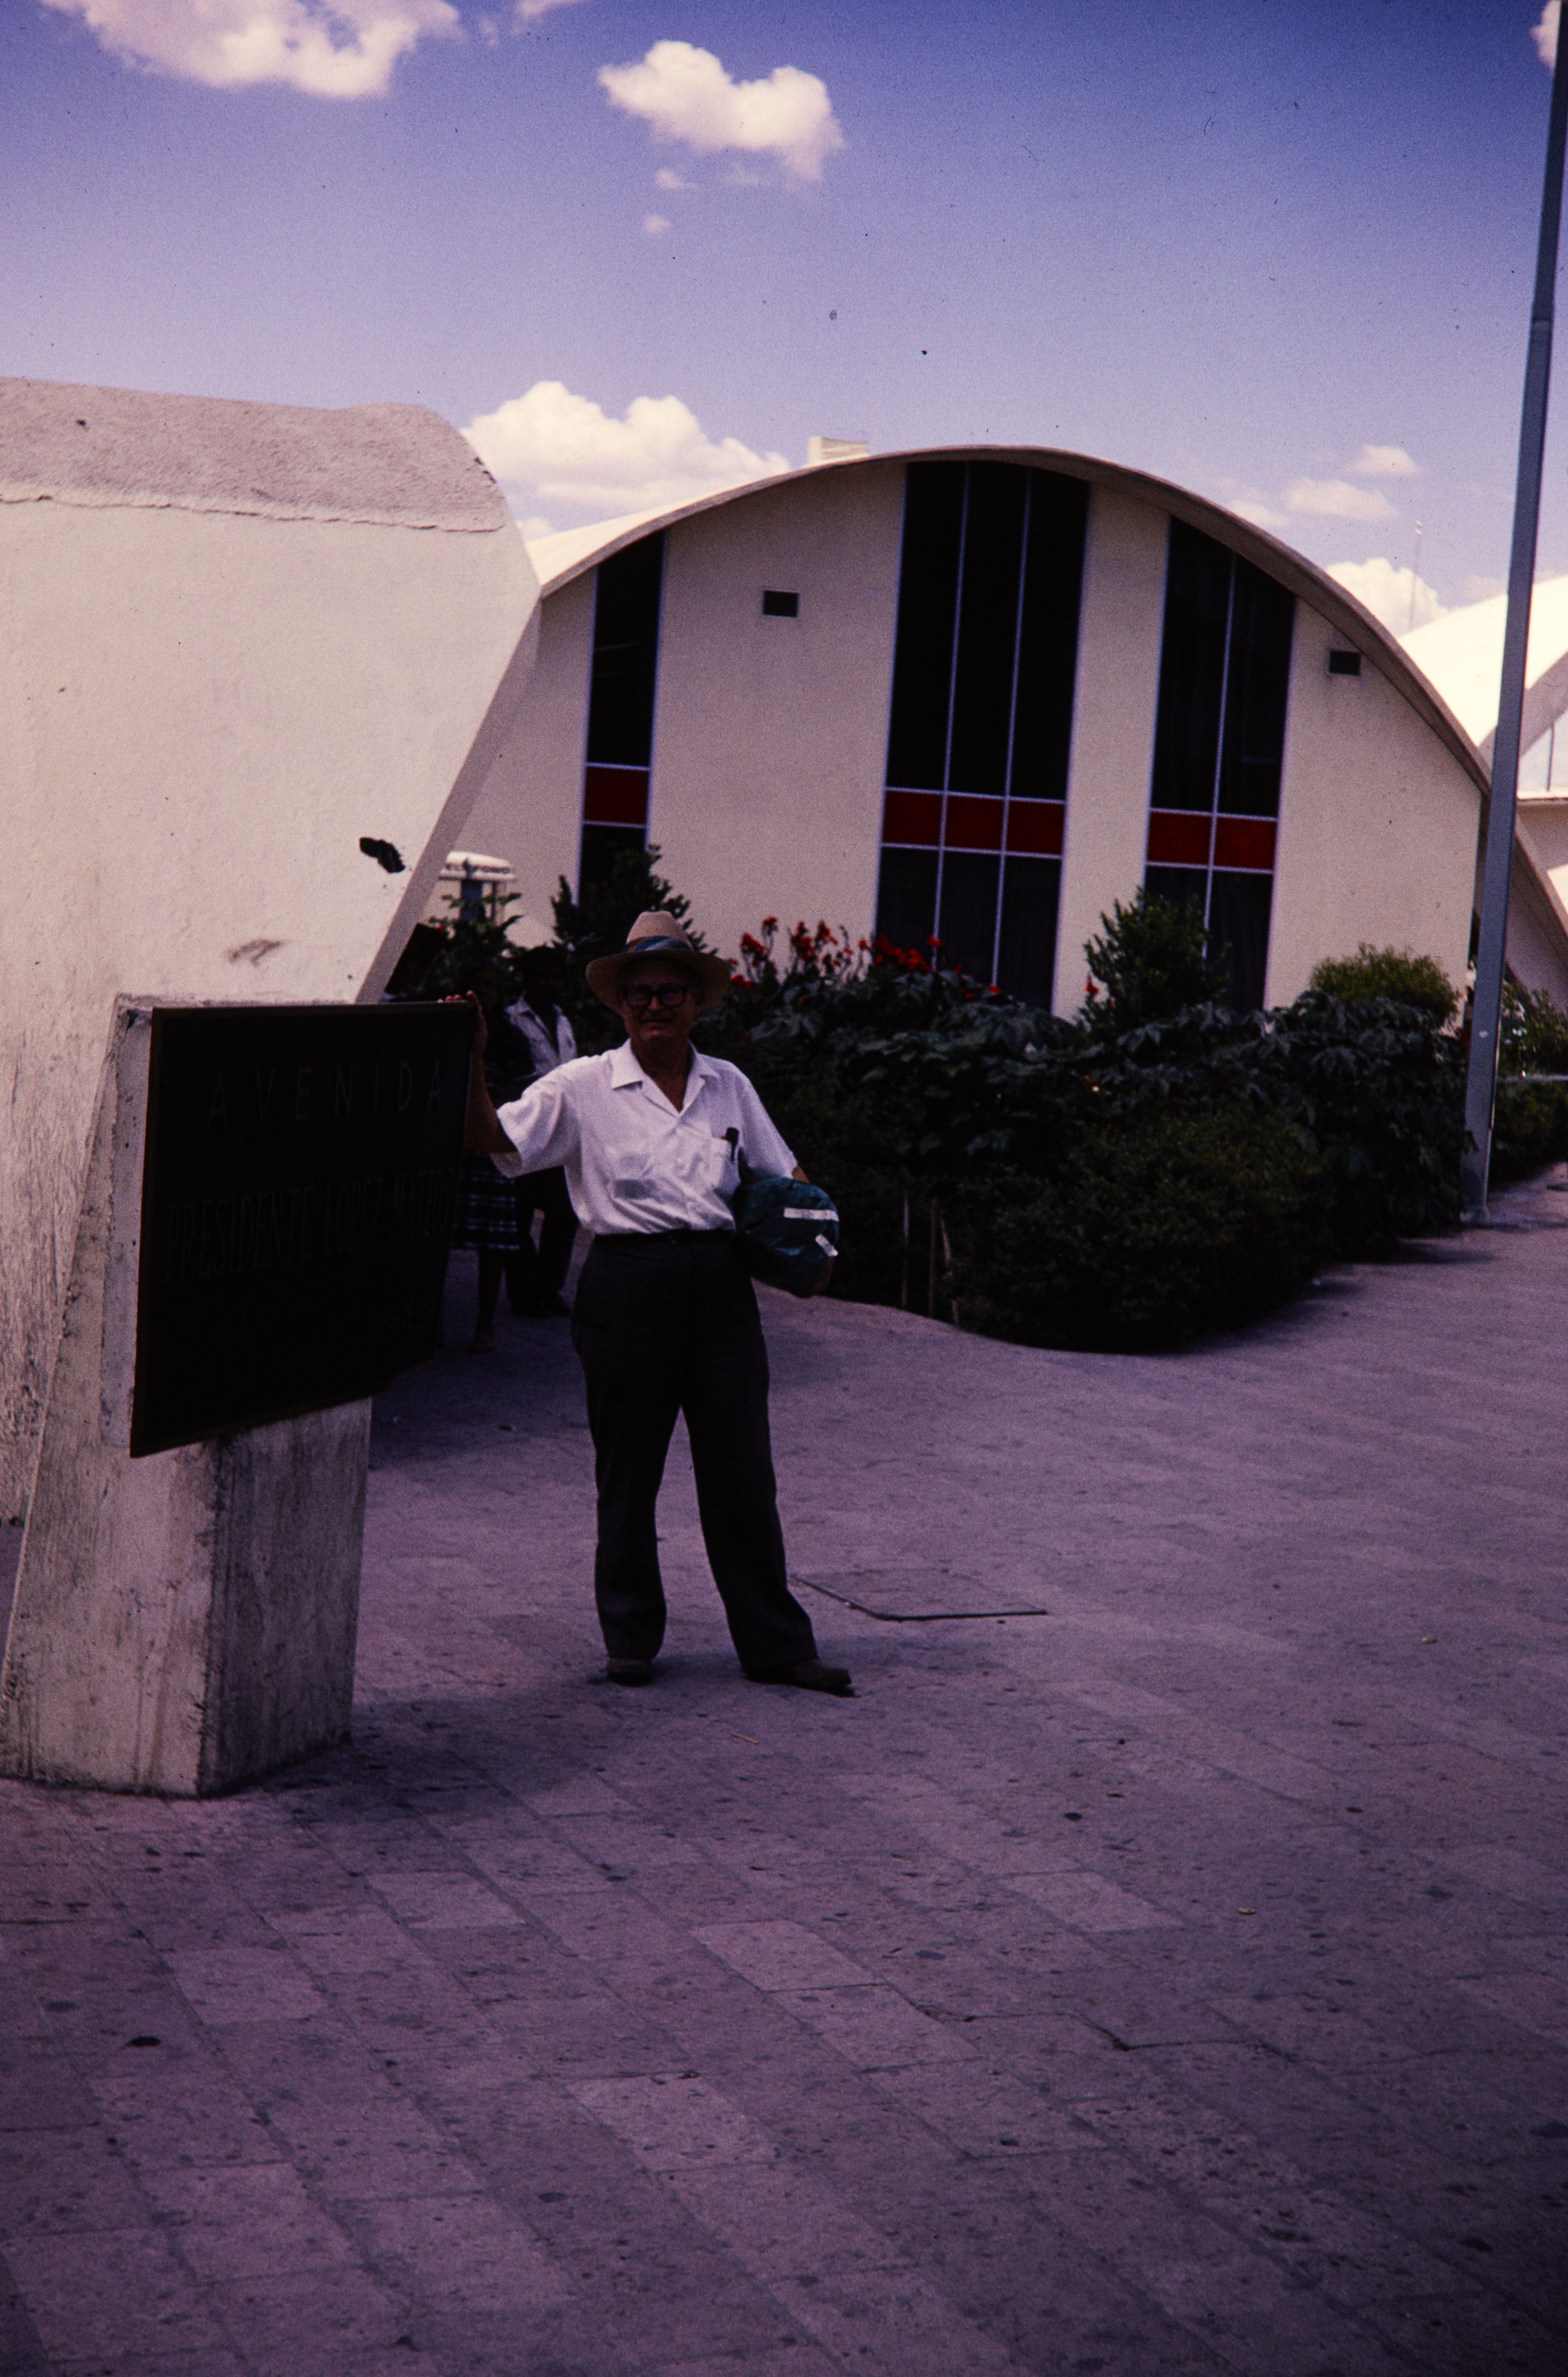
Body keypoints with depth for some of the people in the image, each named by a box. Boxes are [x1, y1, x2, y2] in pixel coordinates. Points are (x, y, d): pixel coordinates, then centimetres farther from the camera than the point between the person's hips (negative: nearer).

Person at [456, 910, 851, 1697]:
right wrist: (473, 1060, -22)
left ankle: (775, 1644, 11)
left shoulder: (729, 1085, 12)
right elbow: (492, 1137, -8)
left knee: (743, 1468, 3)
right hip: (628, 1285, -2)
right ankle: (630, 1638, 20)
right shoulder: (584, 1087, 1)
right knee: (627, 1469, 6)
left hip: (718, 1280, 3)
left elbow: (782, 1173, 21)